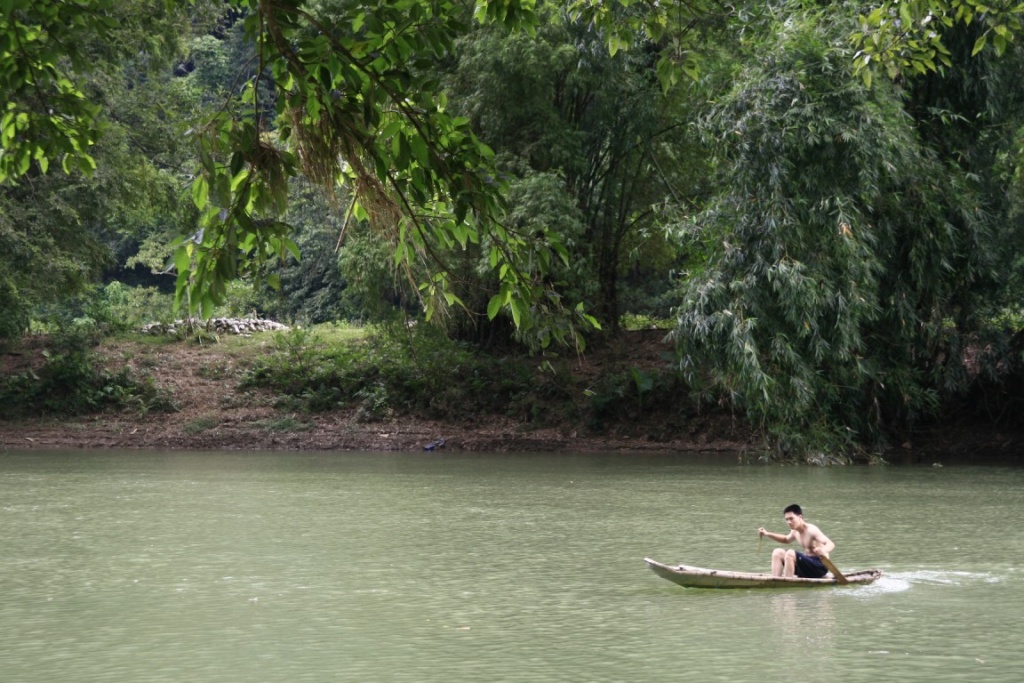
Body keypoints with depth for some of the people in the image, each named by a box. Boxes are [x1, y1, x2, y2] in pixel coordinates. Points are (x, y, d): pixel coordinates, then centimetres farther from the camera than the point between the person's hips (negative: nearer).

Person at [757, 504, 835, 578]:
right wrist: (767, 534, 22)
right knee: (778, 552, 6)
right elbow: (786, 539, 33)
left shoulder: (811, 530, -19)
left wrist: (823, 551, -54)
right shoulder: (795, 532, 8)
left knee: (790, 553, -28)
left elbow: (831, 544, -31)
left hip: (820, 566, -9)